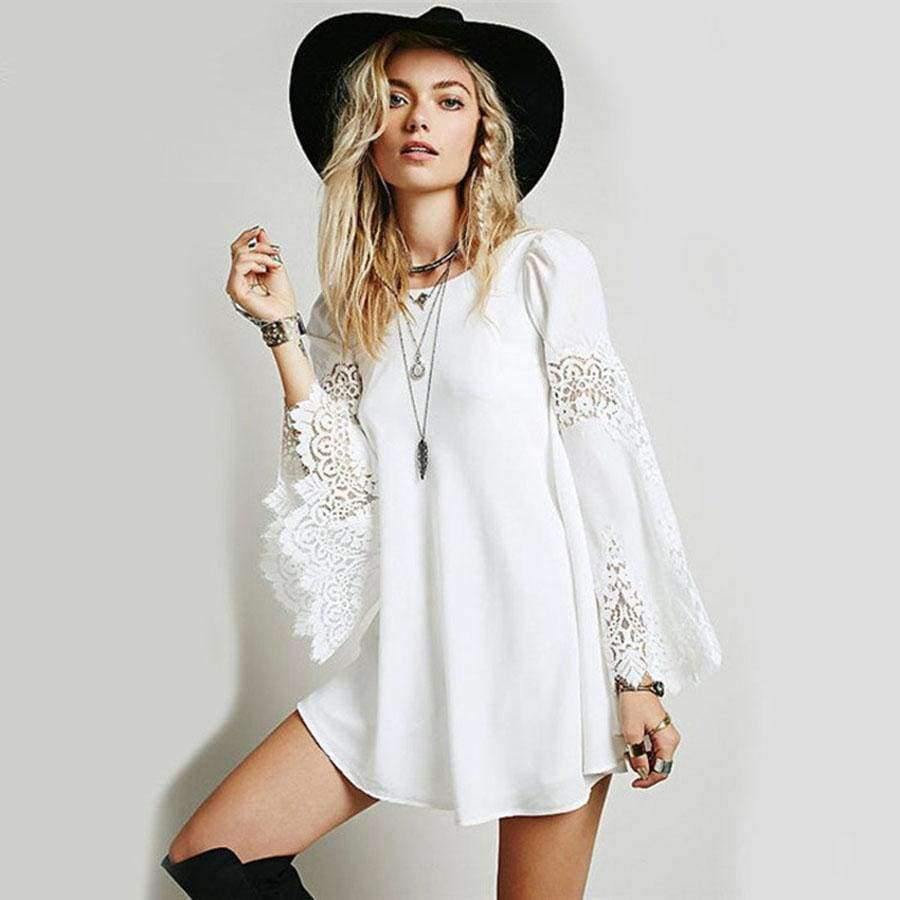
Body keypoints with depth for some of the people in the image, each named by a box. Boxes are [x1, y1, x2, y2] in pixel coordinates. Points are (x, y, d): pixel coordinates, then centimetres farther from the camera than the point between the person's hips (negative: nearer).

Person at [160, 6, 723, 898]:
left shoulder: (544, 267, -4)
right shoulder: (351, 302, 9)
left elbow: (608, 477, -7)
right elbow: (343, 490, -1)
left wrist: (639, 676, -9)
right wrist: (281, 330, -5)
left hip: (547, 650, -4)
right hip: (413, 657, 5)